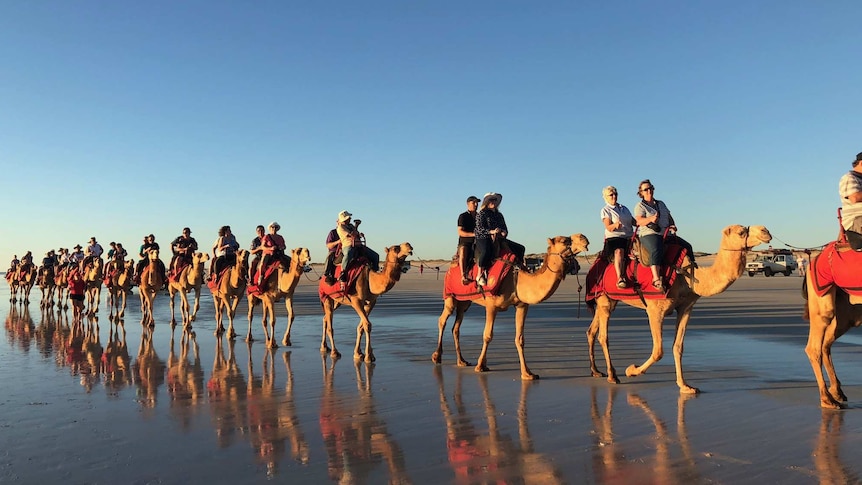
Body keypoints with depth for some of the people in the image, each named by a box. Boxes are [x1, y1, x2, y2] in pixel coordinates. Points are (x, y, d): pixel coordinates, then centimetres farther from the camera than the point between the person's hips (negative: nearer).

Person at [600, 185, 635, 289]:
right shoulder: (605, 210, 7)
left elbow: (634, 222, 23)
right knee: (619, 251, -34)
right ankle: (619, 278, -44)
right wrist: (615, 225, -29)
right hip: (614, 237, -6)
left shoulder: (624, 208, 25)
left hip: (629, 237, 6)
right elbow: (608, 228, -6)